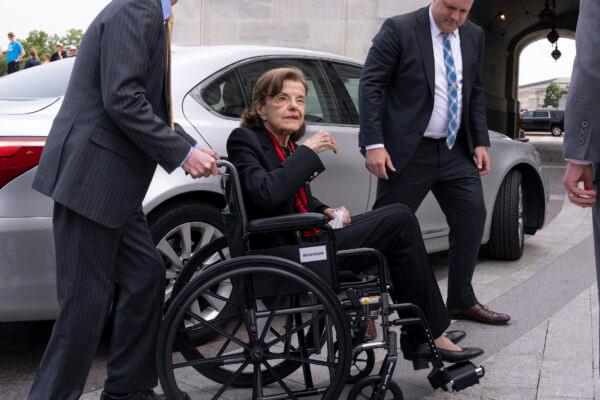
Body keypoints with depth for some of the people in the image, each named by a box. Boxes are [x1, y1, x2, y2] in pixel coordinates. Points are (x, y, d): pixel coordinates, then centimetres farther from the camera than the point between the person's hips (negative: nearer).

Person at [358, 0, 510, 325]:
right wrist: (373, 144, -19)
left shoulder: (473, 36, 9)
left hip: (456, 151, 6)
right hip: (408, 151, -6)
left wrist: (480, 142, 8)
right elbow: (370, 85, -12)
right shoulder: (399, 29, -9)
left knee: (472, 218, 5)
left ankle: (461, 301, 20)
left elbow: (475, 93, 17)